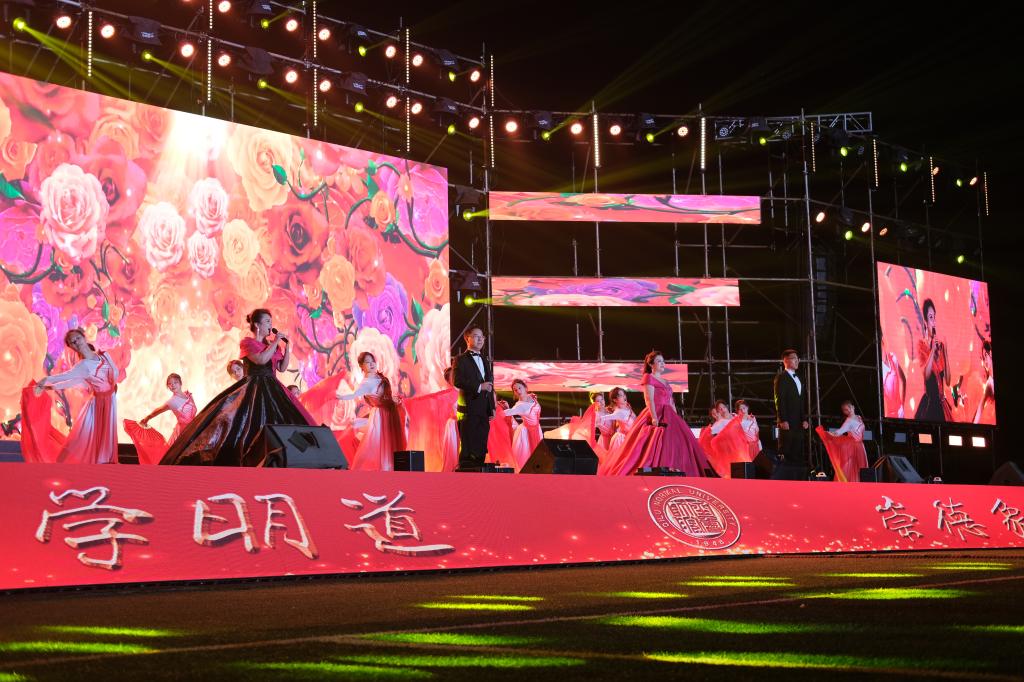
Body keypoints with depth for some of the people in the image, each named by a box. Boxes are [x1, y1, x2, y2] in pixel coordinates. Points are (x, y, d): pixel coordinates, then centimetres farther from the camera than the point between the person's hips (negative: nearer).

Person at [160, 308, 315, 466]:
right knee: (252, 426, -15)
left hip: (271, 390, 7)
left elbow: (282, 368, 14)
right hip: (253, 391, -7)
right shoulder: (247, 342, -4)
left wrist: (287, 346, 5)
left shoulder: (272, 345, 15)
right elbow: (262, 359, -22)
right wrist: (275, 342, -12)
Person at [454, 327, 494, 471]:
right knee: (467, 447, -8)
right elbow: (458, 381, -15)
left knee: (481, 448, 6)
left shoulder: (485, 362, 22)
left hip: (483, 411, 7)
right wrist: (479, 387, -17)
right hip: (469, 409, -7)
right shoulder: (461, 360, -1)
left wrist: (492, 408, 13)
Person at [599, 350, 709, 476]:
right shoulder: (649, 377, 0)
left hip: (668, 417, 8)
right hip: (656, 416, -8)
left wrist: (677, 419, 12)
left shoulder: (665, 383, 23)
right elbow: (649, 399, -12)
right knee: (654, 447, -16)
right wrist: (654, 418, -23)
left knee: (675, 446, -1)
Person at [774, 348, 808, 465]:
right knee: (786, 451, -9)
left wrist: (804, 419, 12)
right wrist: (782, 420, -17)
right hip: (787, 422, -8)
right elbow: (779, 400, -11)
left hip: (799, 423, 8)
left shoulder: (798, 379, 22)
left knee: (798, 454, 4)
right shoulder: (781, 377, -3)